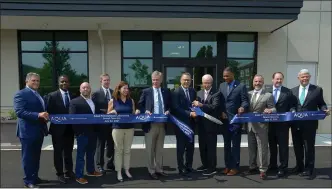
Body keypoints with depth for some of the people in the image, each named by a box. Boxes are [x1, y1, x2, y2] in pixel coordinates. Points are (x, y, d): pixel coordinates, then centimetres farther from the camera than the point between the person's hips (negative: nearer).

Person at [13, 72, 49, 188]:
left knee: (36, 156, 16)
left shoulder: (38, 95, 17)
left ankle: (35, 177, 28)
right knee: (28, 157, 3)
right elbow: (19, 111, -22)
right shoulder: (21, 94, -11)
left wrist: (45, 116, 1)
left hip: (39, 130, 8)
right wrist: (38, 115, -30)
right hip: (28, 131, -8)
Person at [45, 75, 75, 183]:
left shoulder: (73, 96, 4)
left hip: (69, 129, 4)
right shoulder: (52, 96, -6)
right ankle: (60, 173, 21)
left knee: (69, 151, 15)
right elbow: (49, 111, -9)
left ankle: (69, 171, 30)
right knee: (58, 152, 8)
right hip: (58, 128, -3)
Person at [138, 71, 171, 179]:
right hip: (151, 124, -3)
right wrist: (145, 111, -15)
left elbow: (169, 106, 14)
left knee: (159, 148, 14)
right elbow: (140, 105, 3)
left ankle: (159, 169, 25)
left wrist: (168, 111, -7)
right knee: (150, 149, 4)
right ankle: (151, 170, 16)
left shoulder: (166, 92, 8)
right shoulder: (146, 92, 0)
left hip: (162, 124, 3)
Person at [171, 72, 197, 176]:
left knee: (190, 145, 12)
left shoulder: (193, 91, 10)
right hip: (181, 123, -6)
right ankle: (181, 168, 15)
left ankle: (189, 166, 26)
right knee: (181, 146, 4)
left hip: (191, 122, 6)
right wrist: (189, 113, -21)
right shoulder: (176, 92, -10)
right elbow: (176, 108, -16)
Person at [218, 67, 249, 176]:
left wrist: (242, 108, -31)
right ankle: (227, 165, 25)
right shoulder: (221, 86, 10)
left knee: (235, 144, 3)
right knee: (226, 144, 14)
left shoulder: (241, 86, -6)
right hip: (224, 119, 5)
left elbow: (245, 101, -10)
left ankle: (235, 167, 13)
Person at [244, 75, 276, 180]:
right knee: (251, 148, 15)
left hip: (261, 126, -5)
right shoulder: (248, 94, 10)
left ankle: (263, 170, 8)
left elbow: (273, 110, -7)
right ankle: (252, 167, 28)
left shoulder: (268, 95, -4)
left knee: (262, 148, -1)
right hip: (250, 125, 5)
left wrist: (269, 110, -28)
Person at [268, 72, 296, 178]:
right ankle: (273, 165, 31)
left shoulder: (288, 92, 2)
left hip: (283, 123, -2)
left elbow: (292, 106, 1)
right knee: (272, 145, 16)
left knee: (283, 146, 2)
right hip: (270, 123, 2)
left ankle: (283, 167, 11)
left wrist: (292, 112, -18)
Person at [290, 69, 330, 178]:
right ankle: (299, 166, 31)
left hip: (310, 124, -3)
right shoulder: (293, 90, 9)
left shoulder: (317, 90, 1)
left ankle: (308, 169, 17)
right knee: (297, 147, 14)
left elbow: (321, 104, 2)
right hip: (296, 124, 3)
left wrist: (325, 110, -16)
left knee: (309, 147, 4)